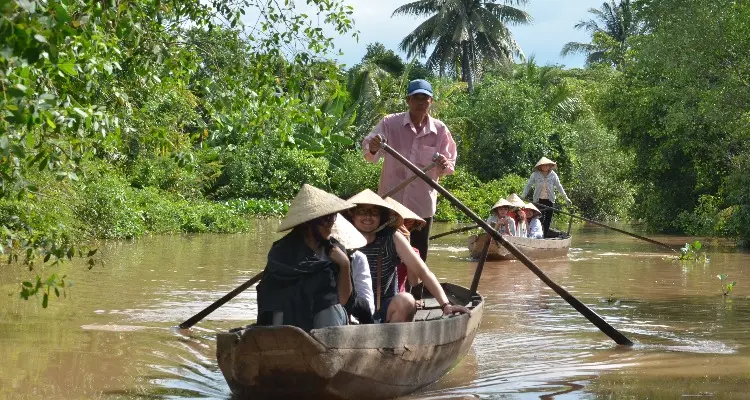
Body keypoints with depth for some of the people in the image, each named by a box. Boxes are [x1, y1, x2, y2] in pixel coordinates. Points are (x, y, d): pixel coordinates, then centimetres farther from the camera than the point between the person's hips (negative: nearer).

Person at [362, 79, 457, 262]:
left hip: (422, 205, 2)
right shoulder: (390, 123, -3)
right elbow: (369, 153, -13)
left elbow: (451, 164, 6)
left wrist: (445, 165, -18)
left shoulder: (440, 130, 3)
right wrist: (372, 148, -38)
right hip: (391, 202, -2)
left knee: (418, 258, 6)